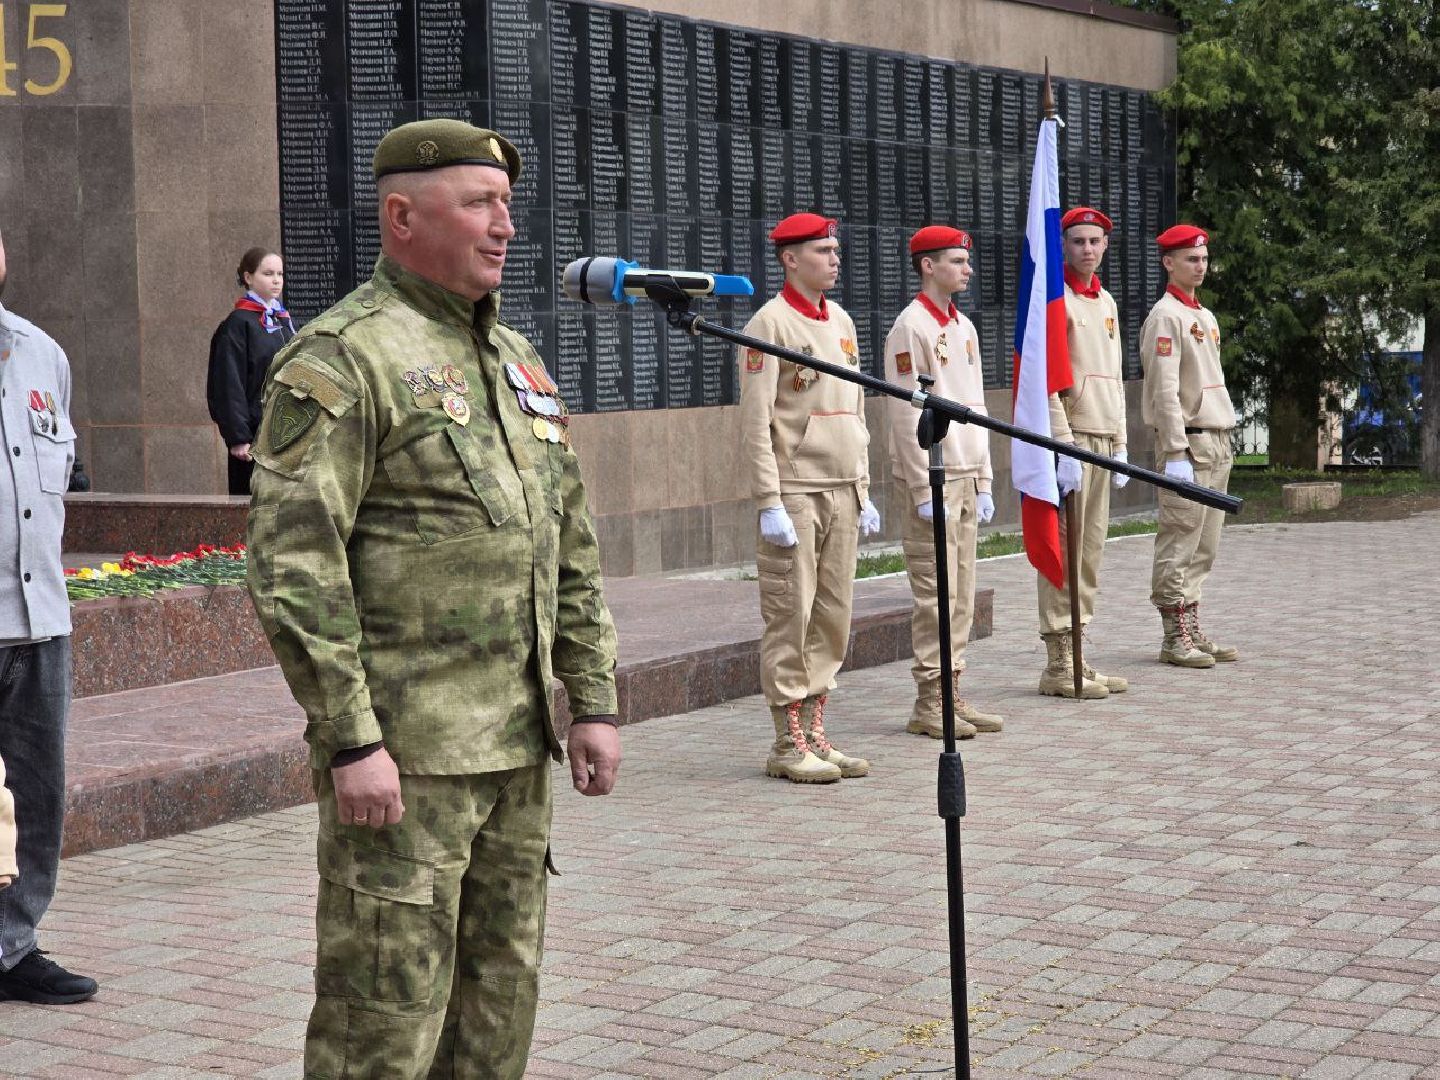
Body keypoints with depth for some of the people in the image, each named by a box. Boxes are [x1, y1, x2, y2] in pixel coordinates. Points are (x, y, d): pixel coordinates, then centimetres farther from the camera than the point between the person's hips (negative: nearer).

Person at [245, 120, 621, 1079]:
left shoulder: (517, 360, 15)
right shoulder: (341, 360, -10)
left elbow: (573, 553, 19)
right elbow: (293, 566, -17)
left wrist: (594, 701, 12)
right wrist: (349, 740, -20)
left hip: (518, 748, 8)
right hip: (401, 754, -8)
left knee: (498, 1003, 14)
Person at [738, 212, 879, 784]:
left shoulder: (841, 321, 15)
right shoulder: (770, 323, -8)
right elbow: (755, 425, -13)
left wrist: (864, 493, 17)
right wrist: (770, 505, -17)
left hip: (842, 495, 8)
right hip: (794, 494, -8)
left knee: (833, 619, 9)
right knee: (790, 619, -4)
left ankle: (816, 736, 16)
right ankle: (789, 746, 2)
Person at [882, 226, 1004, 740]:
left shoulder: (964, 327, 16)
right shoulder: (911, 327, -10)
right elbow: (906, 416, -14)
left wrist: (983, 483, 15)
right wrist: (925, 493, -17)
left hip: (965, 478, 8)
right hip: (933, 481, -8)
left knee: (962, 595, 9)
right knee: (936, 596, -5)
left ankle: (953, 696, 15)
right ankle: (929, 705, 0)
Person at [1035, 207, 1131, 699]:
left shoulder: (1107, 302, 18)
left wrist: (1120, 445, 18)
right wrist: (1063, 446, -19)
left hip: (1101, 439, 8)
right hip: (1067, 436, -8)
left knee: (1090, 552, 9)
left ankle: (1076, 655, 14)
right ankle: (1059, 666, -4)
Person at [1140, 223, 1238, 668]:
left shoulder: (1206, 317, 19)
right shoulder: (1165, 317, -10)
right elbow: (1164, 391, -16)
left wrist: (1224, 446, 20)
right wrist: (1177, 454, -21)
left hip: (1217, 445, 9)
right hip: (1188, 443, -9)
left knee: (1204, 548, 11)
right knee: (1179, 548, -7)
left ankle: (1193, 633, 16)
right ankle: (1176, 639, -4)